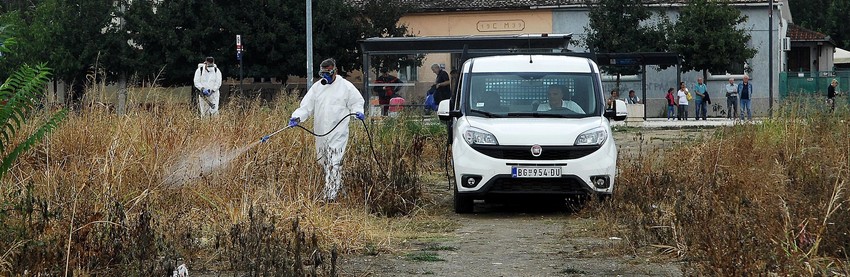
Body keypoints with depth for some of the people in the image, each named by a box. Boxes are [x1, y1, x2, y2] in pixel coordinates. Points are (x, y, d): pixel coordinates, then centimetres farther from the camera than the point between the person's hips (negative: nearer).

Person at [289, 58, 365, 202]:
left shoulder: (346, 86, 0)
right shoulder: (316, 87, 9)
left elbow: (357, 102, 8)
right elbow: (306, 106, 6)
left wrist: (358, 112, -13)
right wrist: (297, 117, -10)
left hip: (338, 132, -5)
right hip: (320, 131, 5)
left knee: (334, 163, -12)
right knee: (323, 161, 12)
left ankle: (330, 194, -14)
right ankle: (338, 185, 32)